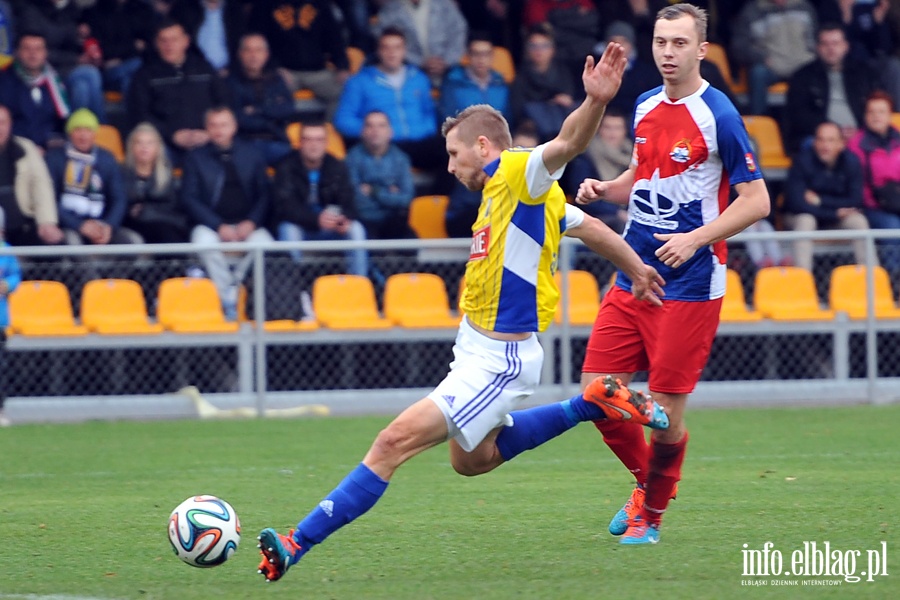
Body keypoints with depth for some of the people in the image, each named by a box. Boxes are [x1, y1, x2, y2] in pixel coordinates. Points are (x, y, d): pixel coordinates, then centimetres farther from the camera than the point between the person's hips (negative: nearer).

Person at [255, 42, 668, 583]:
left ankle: (298, 546, -20)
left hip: (499, 360, -11)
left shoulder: (519, 174, -15)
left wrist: (596, 101, -54)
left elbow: (568, 142, -35)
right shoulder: (500, 189, 13)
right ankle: (594, 405, 28)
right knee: (471, 459, 28)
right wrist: (637, 270, 30)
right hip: (477, 350, 11)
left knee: (396, 441, -17)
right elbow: (590, 226, 21)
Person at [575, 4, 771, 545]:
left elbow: (756, 200, -11)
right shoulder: (646, 108, 10)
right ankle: (647, 480, 28)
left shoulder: (717, 116, -11)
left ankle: (651, 516, 18)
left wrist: (696, 238, -21)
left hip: (690, 284, -7)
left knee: (667, 409, -3)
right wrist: (604, 190, 5)